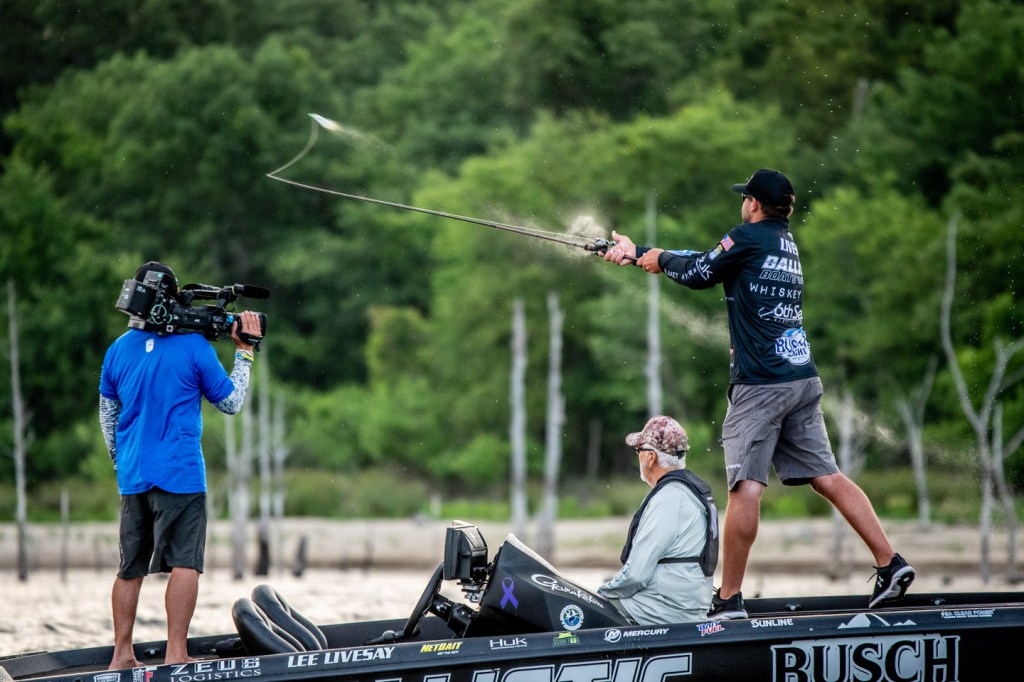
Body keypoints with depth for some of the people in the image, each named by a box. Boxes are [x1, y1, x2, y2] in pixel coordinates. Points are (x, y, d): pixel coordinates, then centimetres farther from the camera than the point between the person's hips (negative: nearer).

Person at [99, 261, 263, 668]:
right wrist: (244, 352, 10)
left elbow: (107, 416, 15)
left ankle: (122, 655, 15)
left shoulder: (118, 349, 6)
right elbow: (231, 403, 2)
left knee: (130, 568, 12)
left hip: (132, 477, 5)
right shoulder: (193, 346, -7)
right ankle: (176, 654, -15)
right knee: (185, 563, -6)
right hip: (179, 474, -5)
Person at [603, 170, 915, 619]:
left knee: (745, 486, -7)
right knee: (827, 477, 8)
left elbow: (697, 274, 4)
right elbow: (709, 260, 24)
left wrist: (660, 259, 23)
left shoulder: (749, 237, -4)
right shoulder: (785, 242, 20)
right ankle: (890, 564, 1)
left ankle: (729, 598, -6)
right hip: (803, 379, 8)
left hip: (761, 382, -8)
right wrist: (636, 252, 26)